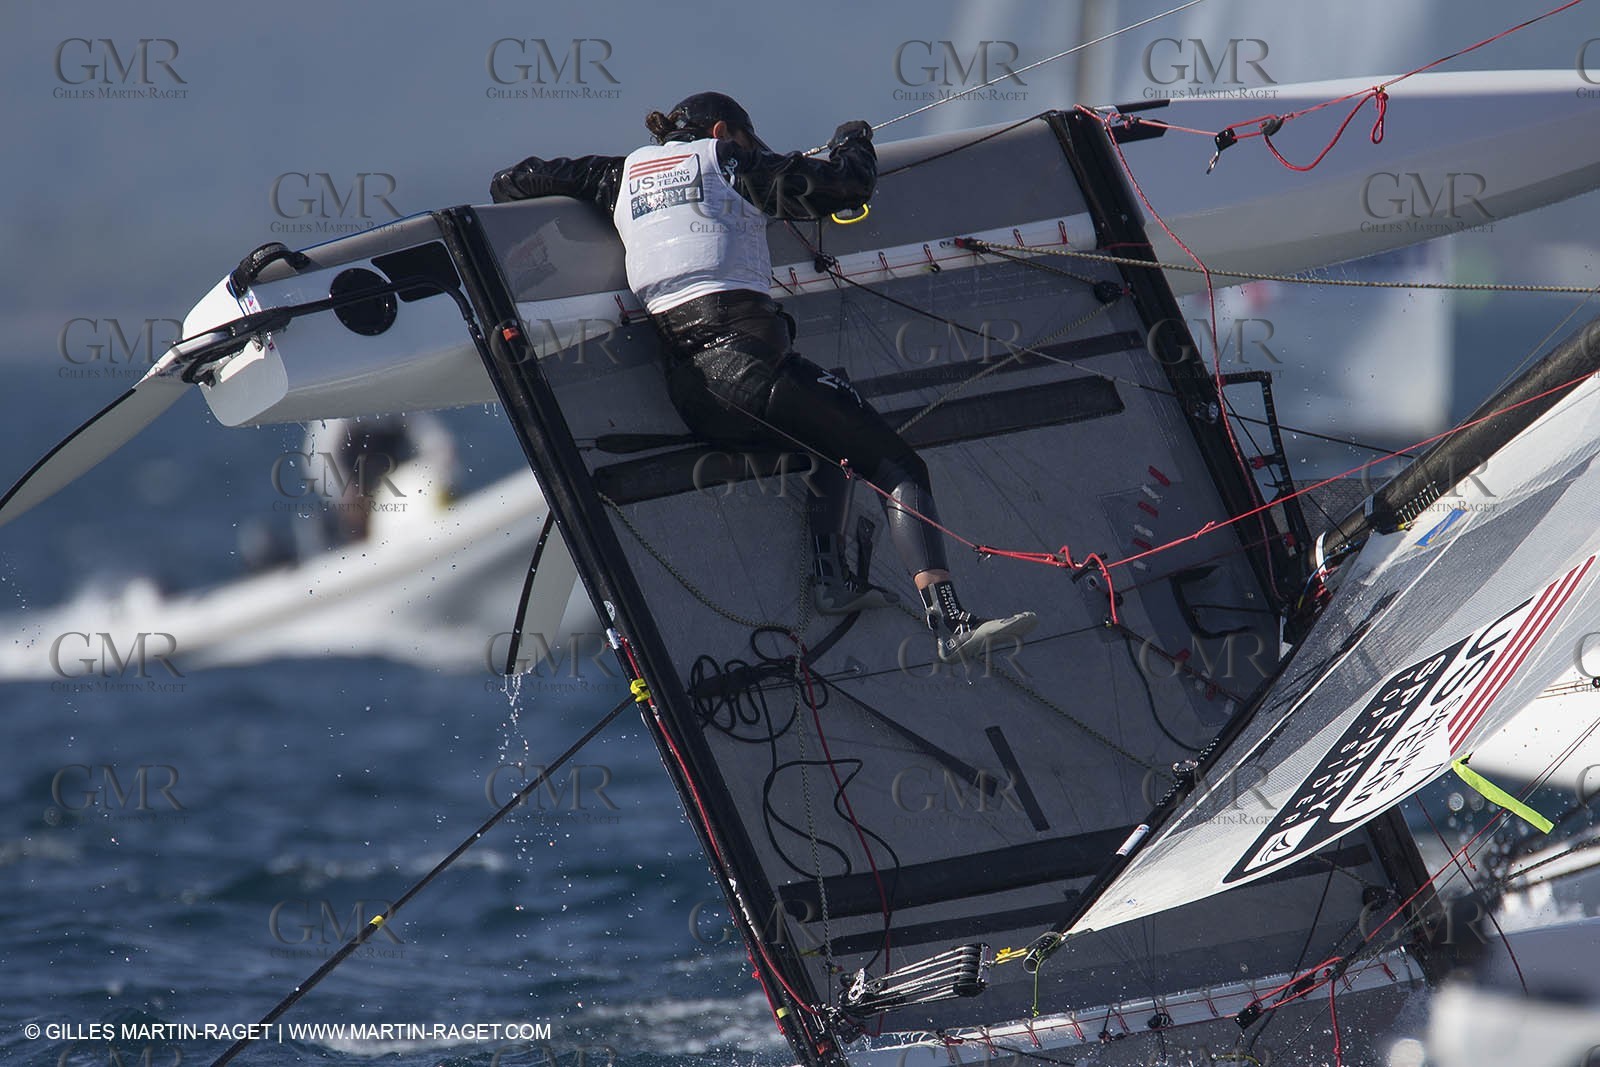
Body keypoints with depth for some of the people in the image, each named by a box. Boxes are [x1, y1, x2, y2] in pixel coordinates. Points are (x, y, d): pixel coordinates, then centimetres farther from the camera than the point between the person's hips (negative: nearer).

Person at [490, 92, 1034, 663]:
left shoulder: (625, 173, 22)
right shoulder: (728, 161, 9)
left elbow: (512, 183, 29)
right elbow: (847, 188, 3)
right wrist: (852, 143, 25)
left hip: (687, 392, 6)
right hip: (748, 351, -6)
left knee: (833, 428, 34)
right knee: (896, 465, -4)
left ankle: (831, 574, 13)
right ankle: (950, 621, -25)